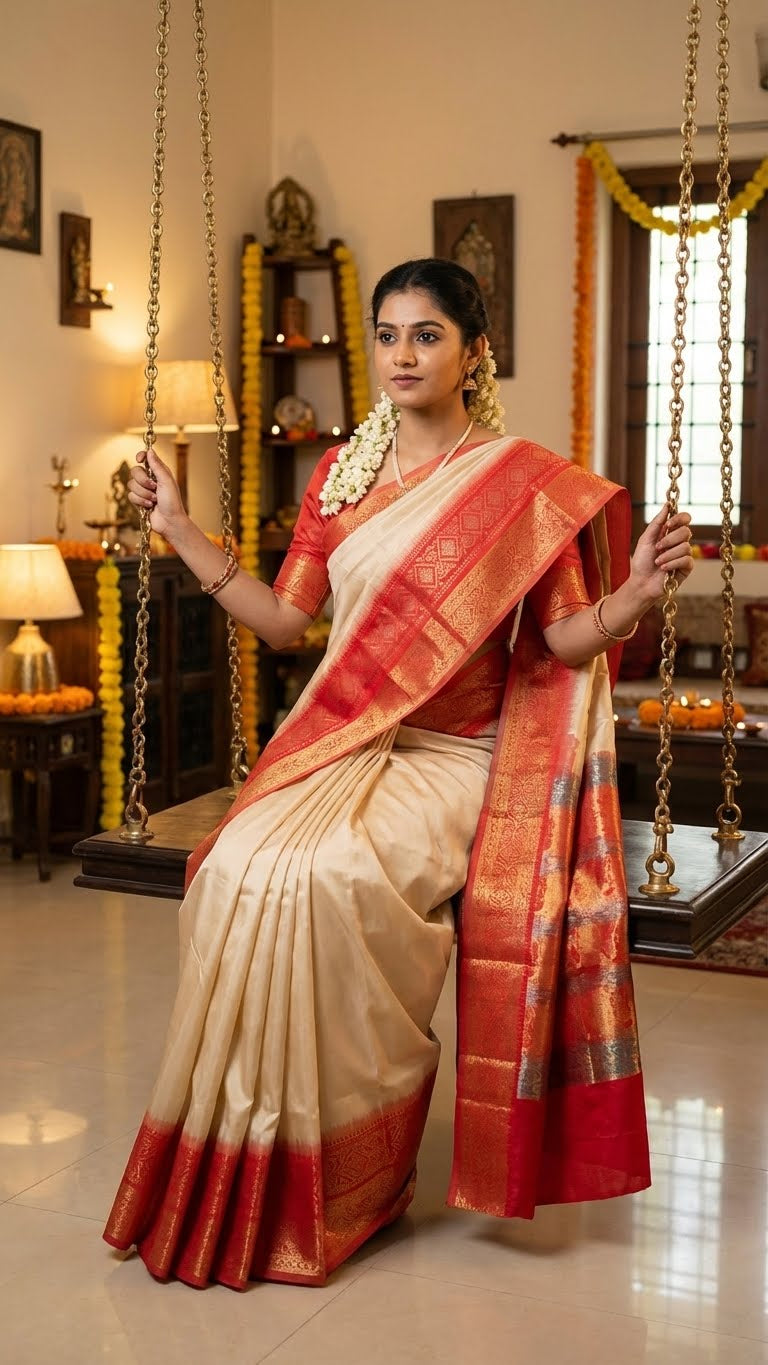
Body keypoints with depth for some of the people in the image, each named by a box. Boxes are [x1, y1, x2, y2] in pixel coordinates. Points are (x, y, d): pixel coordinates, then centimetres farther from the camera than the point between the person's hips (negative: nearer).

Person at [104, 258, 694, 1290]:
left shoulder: (524, 482, 0)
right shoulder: (339, 474, 12)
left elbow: (565, 640, -1)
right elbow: (285, 620, 12)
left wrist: (634, 595, -20)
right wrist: (181, 529, 10)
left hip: (448, 758, -4)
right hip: (337, 742, 4)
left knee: (325, 879, -31)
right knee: (240, 872, -25)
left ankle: (343, 1181, -12)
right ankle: (242, 1182, -9)